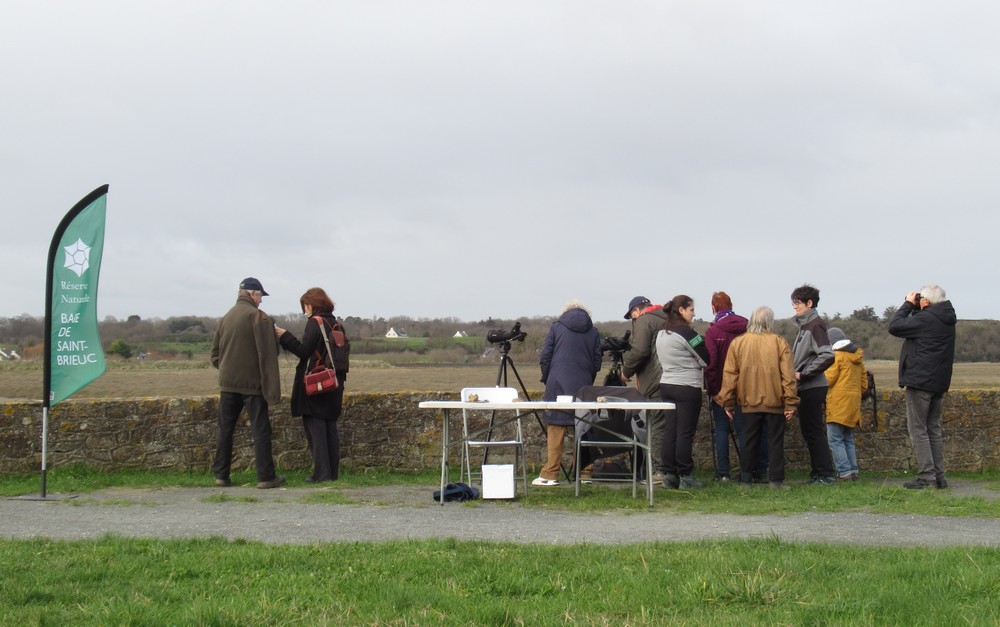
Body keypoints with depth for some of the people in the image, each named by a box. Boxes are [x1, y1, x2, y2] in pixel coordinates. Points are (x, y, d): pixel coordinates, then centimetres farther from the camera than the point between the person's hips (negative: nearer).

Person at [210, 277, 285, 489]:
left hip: (227, 382, 6)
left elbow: (215, 354, 15)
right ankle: (266, 477, -3)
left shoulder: (226, 318, 10)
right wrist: (272, 387, -13)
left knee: (225, 430, 10)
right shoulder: (258, 316, -9)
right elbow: (267, 354, -13)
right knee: (261, 430, -2)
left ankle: (221, 474, 12)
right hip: (252, 383, -6)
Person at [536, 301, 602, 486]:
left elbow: (544, 357, 1)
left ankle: (550, 475, -7)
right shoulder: (593, 332, 12)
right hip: (583, 386, 2)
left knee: (555, 431, -4)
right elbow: (597, 362, 9)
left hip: (558, 385, -2)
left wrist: (546, 380, 12)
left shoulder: (556, 327, 6)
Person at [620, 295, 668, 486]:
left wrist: (626, 371, 0)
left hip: (655, 381, -8)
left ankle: (659, 471, -8)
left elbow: (639, 351, -14)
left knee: (656, 426, -6)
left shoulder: (643, 321, -4)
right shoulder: (666, 320, 22)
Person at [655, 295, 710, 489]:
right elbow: (706, 359, -9)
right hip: (687, 387, -8)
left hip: (666, 384, 8)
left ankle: (669, 475, 8)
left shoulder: (661, 334, 11)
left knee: (670, 431, 8)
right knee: (685, 433, -3)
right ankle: (686, 477, 0)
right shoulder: (686, 332, -13)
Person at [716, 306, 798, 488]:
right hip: (775, 402, -2)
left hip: (749, 402, 2)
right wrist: (790, 403, -4)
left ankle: (745, 479, 13)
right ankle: (775, 479, 5)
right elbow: (788, 376, -7)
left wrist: (728, 403, 8)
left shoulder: (737, 343, 0)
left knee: (749, 441, 10)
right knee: (775, 441, 6)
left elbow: (729, 375, 1)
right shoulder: (780, 343, -5)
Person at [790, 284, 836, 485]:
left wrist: (803, 374, -19)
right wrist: (798, 373, 9)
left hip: (812, 388, -10)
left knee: (814, 431, -7)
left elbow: (827, 356, -24)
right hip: (806, 388, 10)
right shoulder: (805, 326, 16)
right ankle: (817, 473, 18)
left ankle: (825, 474, -4)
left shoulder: (815, 326, -13)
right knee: (809, 432, 12)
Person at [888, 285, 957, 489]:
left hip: (920, 381, -9)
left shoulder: (925, 318, -18)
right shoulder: (946, 320, 10)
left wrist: (908, 304, -2)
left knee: (918, 429, -4)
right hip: (939, 383, 9)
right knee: (933, 429, 14)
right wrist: (913, 308, 6)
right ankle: (938, 476, 12)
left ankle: (927, 476, -8)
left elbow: (894, 326, -12)